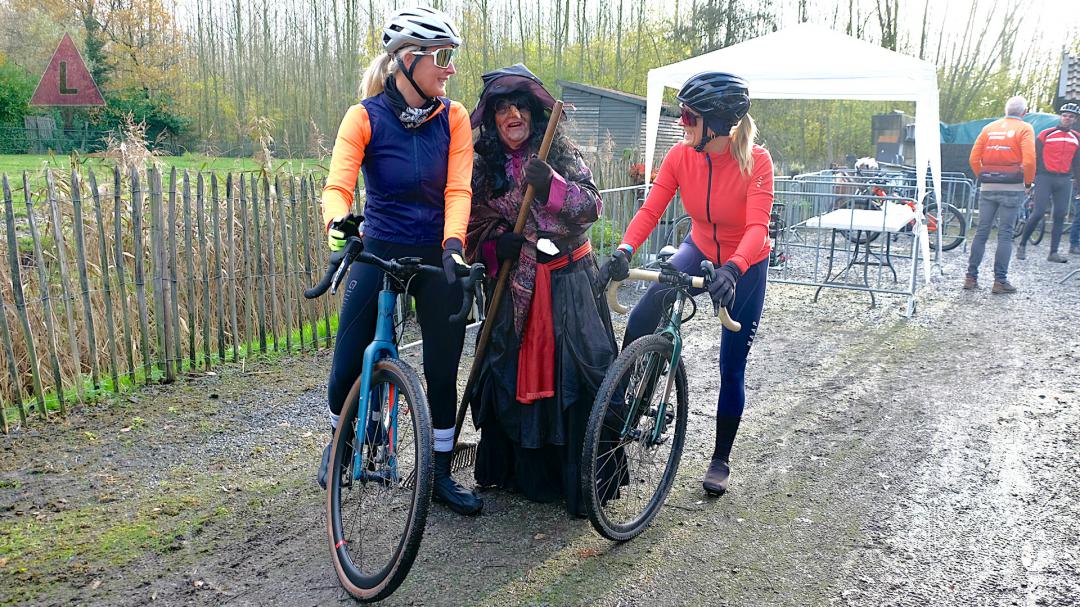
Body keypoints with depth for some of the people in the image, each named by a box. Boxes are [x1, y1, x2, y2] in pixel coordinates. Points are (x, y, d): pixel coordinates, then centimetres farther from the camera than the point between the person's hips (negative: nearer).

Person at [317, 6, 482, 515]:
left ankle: (441, 473, 22)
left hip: (438, 259, 2)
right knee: (347, 371, 1)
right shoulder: (365, 117, -9)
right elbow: (338, 184, -19)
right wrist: (338, 221, -42)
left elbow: (457, 188, -11)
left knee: (443, 371, 4)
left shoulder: (453, 117, -2)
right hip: (378, 254, -1)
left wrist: (453, 243, -28)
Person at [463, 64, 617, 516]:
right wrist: (497, 246, -11)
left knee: (577, 375, -7)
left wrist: (551, 185, -22)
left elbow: (591, 207, -7)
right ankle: (518, 471, 24)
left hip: (569, 282, -2)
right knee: (509, 375, 5)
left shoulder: (561, 152, 1)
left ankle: (582, 481, 7)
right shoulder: (484, 167, 7)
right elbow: (474, 229, 10)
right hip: (516, 287, 3)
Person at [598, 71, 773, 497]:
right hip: (699, 253, 3)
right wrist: (624, 250, -39)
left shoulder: (756, 162, -26)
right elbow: (650, 210, -21)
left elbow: (757, 227, -35)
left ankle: (720, 459, 22)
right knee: (639, 322, -20)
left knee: (732, 367, 3)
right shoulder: (681, 156, -16)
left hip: (745, 267, -3)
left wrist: (732, 269, -54)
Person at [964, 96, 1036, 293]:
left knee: (981, 231, 8)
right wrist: (1028, 181, 1)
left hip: (987, 187, 4)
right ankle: (1000, 281, 2)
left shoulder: (989, 128, 9)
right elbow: (1029, 160, -13)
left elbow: (974, 158, 5)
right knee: (1005, 234, 0)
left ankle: (971, 277, 8)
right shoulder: (1025, 129, -3)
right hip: (1012, 188, -3)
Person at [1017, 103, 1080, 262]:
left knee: (1060, 216, 1)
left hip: (1065, 180, 4)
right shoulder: (1046, 134, 0)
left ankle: (1053, 253, 5)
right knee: (1039, 212, -12)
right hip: (1045, 177, -4)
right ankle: (1022, 245, 3)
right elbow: (1034, 157, 1)